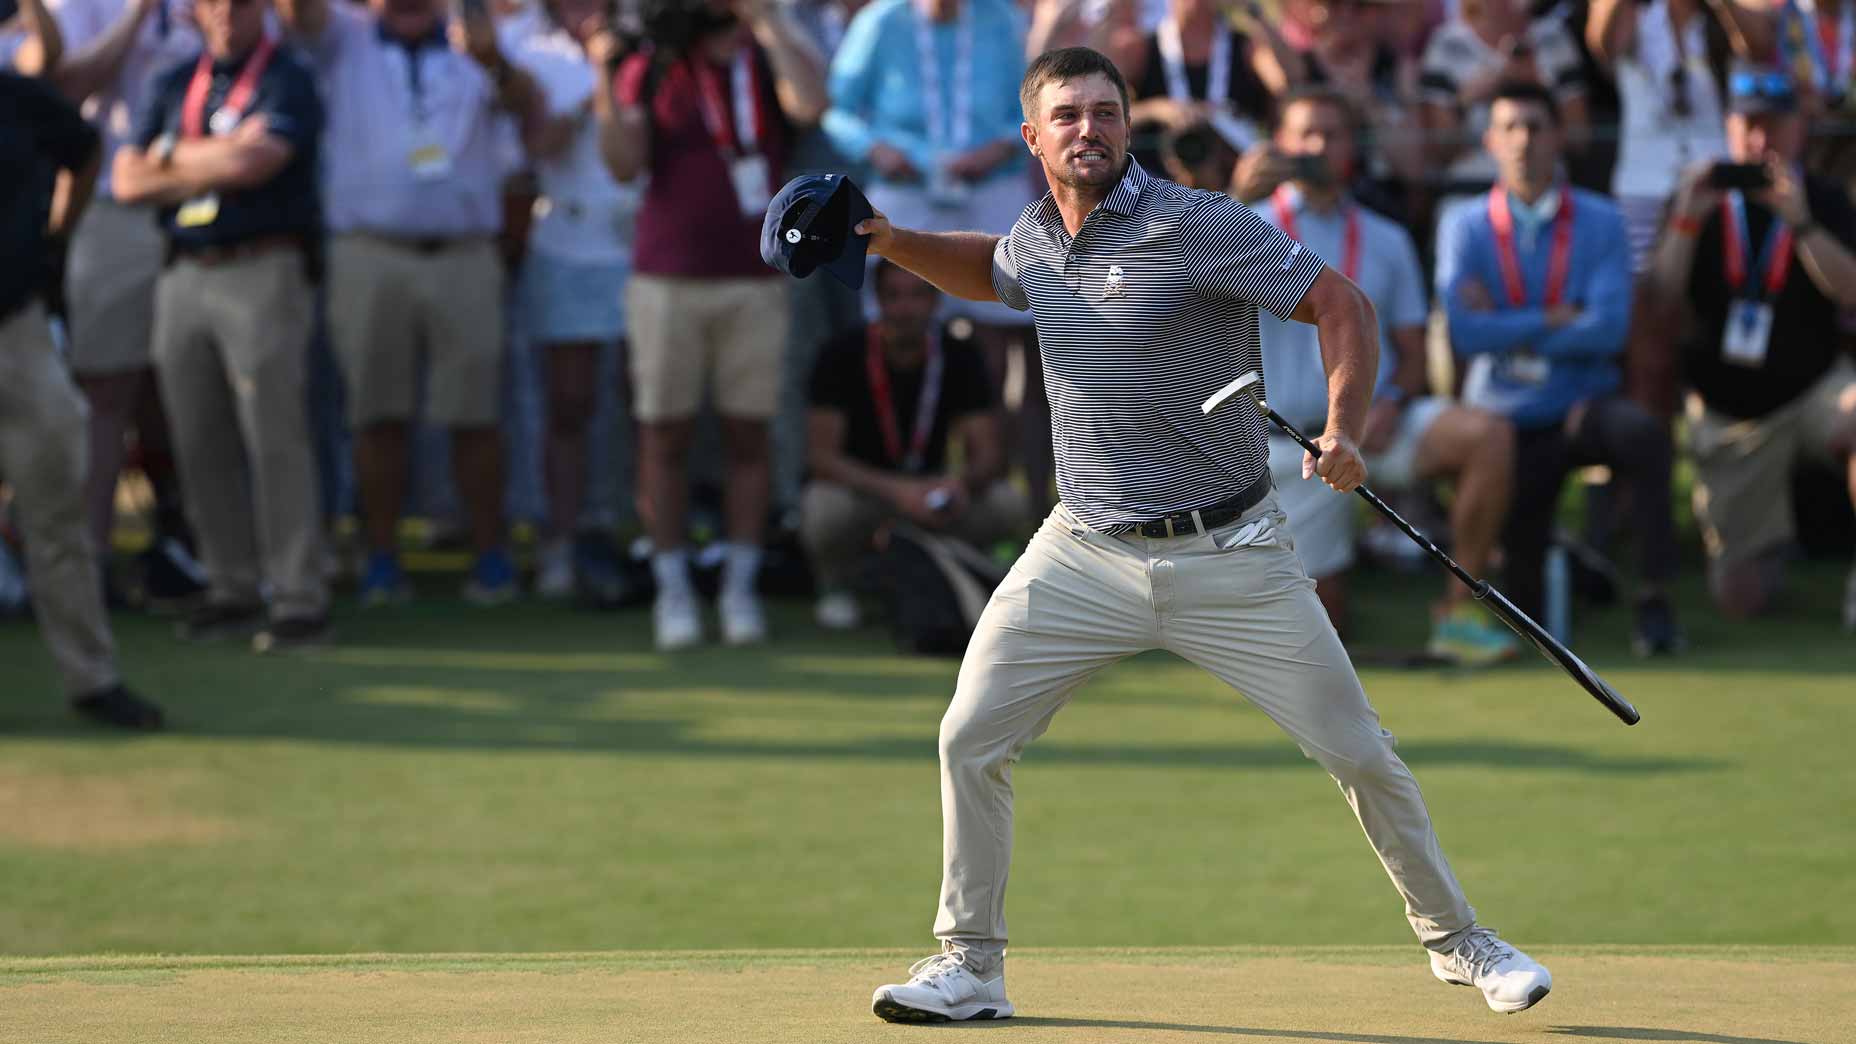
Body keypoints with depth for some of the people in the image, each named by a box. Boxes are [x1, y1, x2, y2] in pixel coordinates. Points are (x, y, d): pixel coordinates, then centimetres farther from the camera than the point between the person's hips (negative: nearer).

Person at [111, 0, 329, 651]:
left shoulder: (288, 82, -1)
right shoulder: (173, 86, 16)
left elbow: (252, 162, -18)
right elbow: (128, 181, 6)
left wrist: (173, 154, -1)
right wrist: (217, 162, -4)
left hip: (261, 273, -6)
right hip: (183, 274, 6)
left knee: (276, 439, -8)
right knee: (201, 445, 6)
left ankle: (301, 598, -7)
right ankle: (232, 590, 15)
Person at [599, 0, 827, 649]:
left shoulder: (778, 56, 6)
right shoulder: (650, 68, 7)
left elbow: (809, 105, -17)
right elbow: (624, 163, -5)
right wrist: (610, 80, -16)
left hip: (755, 282, 0)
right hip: (667, 277, 0)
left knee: (747, 437, 2)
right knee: (664, 436, 0)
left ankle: (740, 589, 9)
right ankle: (673, 591, 6)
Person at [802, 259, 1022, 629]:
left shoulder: (960, 360, -7)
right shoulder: (842, 358, -16)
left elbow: (988, 452, -11)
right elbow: (822, 456, -22)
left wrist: (961, 480, -36)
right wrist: (897, 491, -37)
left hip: (927, 495, 3)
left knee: (1007, 502, -24)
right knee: (826, 506, -38)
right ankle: (835, 584, -4)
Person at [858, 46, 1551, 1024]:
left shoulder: (1199, 226, -14)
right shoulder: (1036, 238, 6)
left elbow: (1342, 303, -13)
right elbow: (986, 268, 31)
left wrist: (1344, 431, -27)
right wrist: (894, 243, 13)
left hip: (1228, 557, -4)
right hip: (1085, 556, 4)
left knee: (1360, 753, -2)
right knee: (970, 739, -4)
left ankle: (1457, 940, 17)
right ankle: (969, 967, 9)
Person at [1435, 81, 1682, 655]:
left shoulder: (1599, 221, -1)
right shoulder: (1465, 225, -1)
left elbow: (1608, 328, -15)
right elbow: (1465, 333, -15)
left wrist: (1506, 331, -12)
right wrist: (1554, 321, -13)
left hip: (1584, 408, -1)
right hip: (1504, 422, 1)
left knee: (1642, 433, -37)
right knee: (1521, 602, -5)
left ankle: (1655, 598, -28)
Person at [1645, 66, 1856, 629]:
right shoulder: (1703, 199, 3)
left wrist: (1798, 221, -26)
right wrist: (1687, 220, -19)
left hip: (1811, 387, -1)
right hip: (1728, 413, 1)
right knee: (1740, 598, -2)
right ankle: (1766, 538, 36)